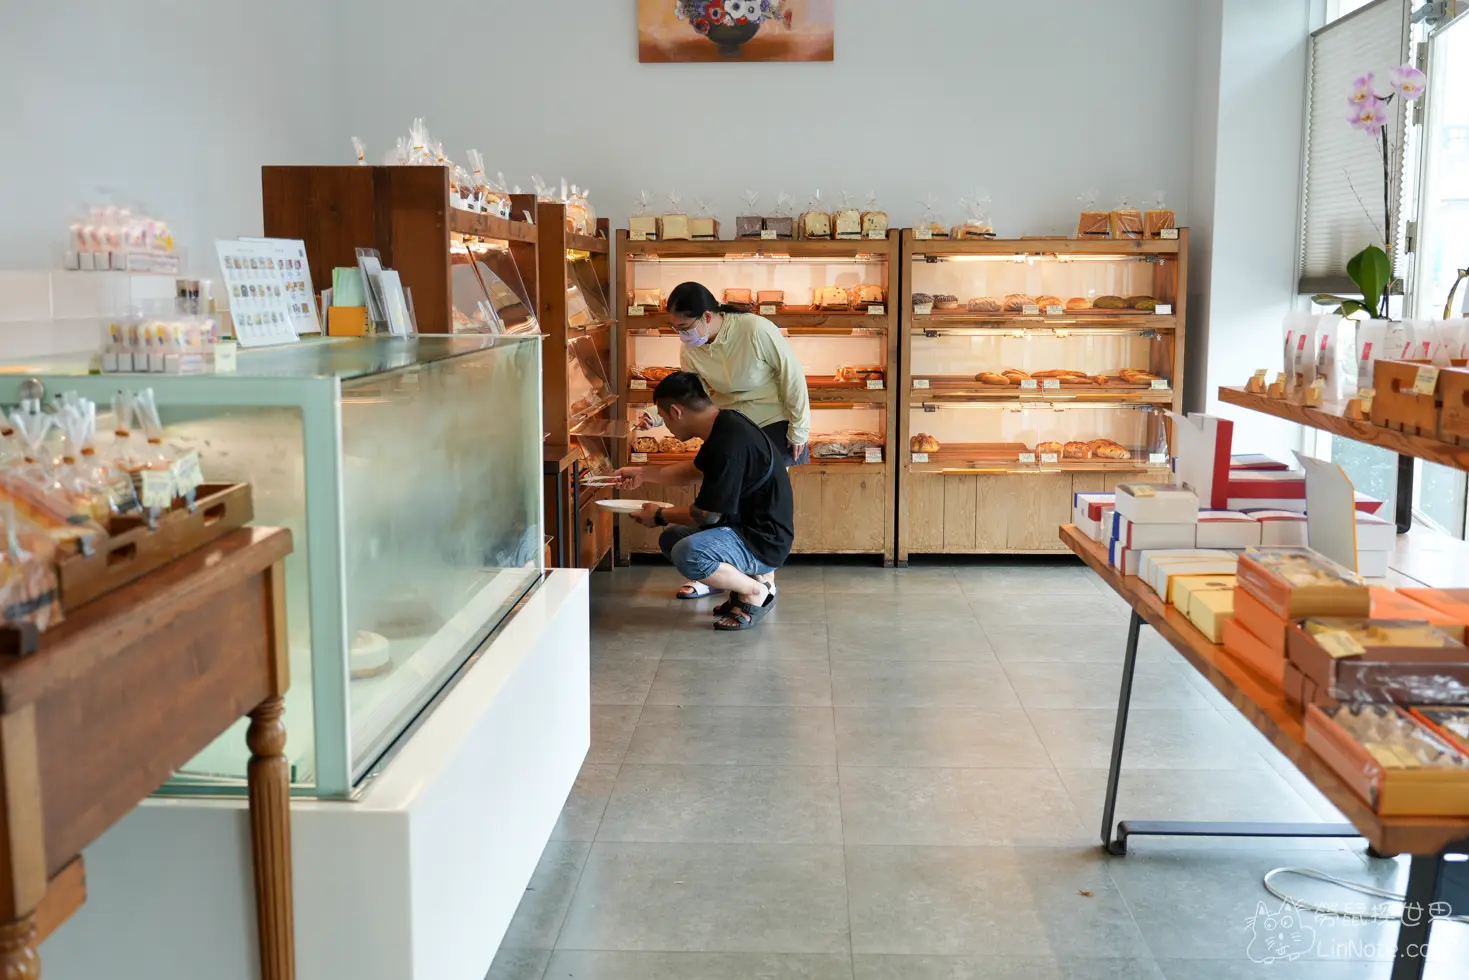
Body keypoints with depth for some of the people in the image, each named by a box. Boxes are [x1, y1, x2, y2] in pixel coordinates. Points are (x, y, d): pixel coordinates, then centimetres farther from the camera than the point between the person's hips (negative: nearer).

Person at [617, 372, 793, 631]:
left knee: (688, 554, -32)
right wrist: (643, 473, 29)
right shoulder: (722, 427, 5)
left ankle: (757, 590, -8)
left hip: (763, 542, -11)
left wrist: (660, 515, -2)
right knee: (670, 538, 18)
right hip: (741, 528, 11)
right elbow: (695, 470, 25)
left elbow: (705, 515, -19)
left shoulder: (730, 444, -27)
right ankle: (745, 579, 11)